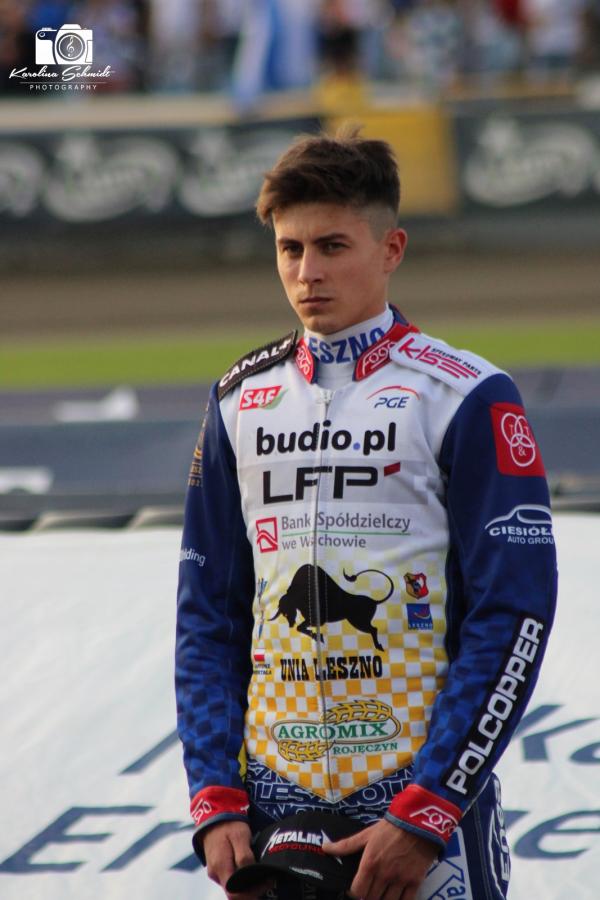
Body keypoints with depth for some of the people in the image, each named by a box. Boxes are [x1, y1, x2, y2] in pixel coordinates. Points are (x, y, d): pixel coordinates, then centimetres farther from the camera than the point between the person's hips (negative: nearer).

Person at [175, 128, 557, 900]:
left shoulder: (466, 399, -4)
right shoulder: (241, 402, 10)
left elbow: (513, 620, -8)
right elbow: (208, 619, 12)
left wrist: (425, 813, -14)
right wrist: (215, 804, 1)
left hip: (425, 787, -4)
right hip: (275, 798, 4)